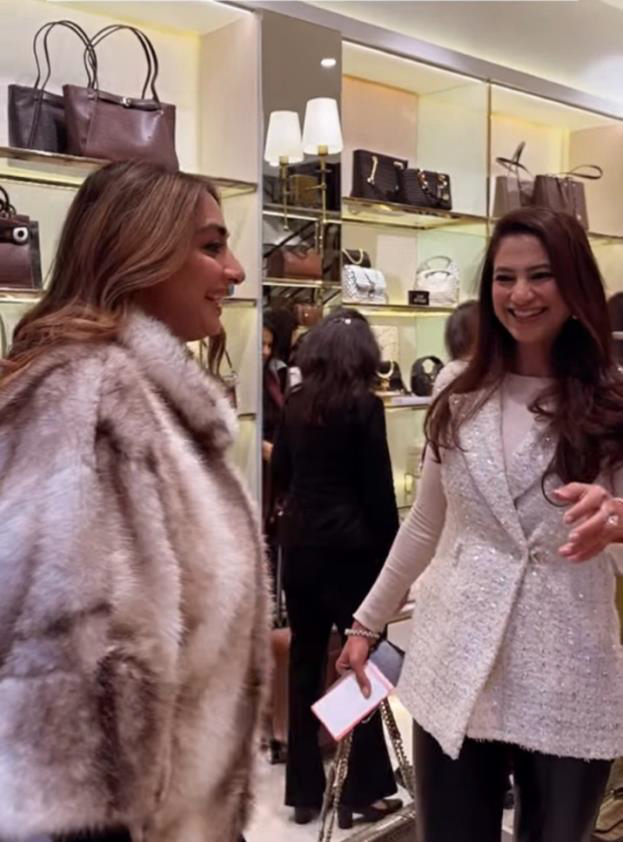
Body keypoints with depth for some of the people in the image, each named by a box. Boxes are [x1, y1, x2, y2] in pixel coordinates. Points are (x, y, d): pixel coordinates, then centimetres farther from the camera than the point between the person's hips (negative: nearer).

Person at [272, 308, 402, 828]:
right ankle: (361, 792, 12)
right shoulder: (364, 406, -9)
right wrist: (393, 558, -2)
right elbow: (379, 490, -9)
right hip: (350, 548, -5)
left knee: (305, 664, 11)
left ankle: (304, 791, 19)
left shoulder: (296, 402, 7)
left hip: (299, 545, 5)